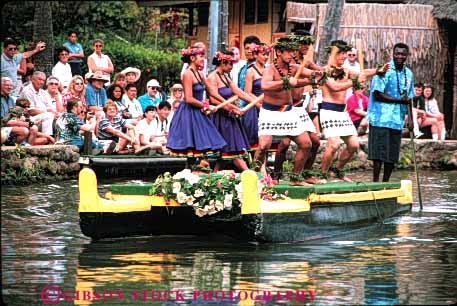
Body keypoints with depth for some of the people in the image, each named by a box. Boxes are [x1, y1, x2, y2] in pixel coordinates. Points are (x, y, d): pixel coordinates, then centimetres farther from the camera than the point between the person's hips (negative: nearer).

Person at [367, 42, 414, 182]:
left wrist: (410, 118, 14)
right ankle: (375, 183, -4)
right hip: (381, 119, -6)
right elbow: (377, 95, -13)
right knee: (379, 153, -8)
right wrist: (400, 100, -13)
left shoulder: (408, 74, 14)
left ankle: (385, 183, 16)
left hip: (398, 121, 6)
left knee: (392, 155, 8)